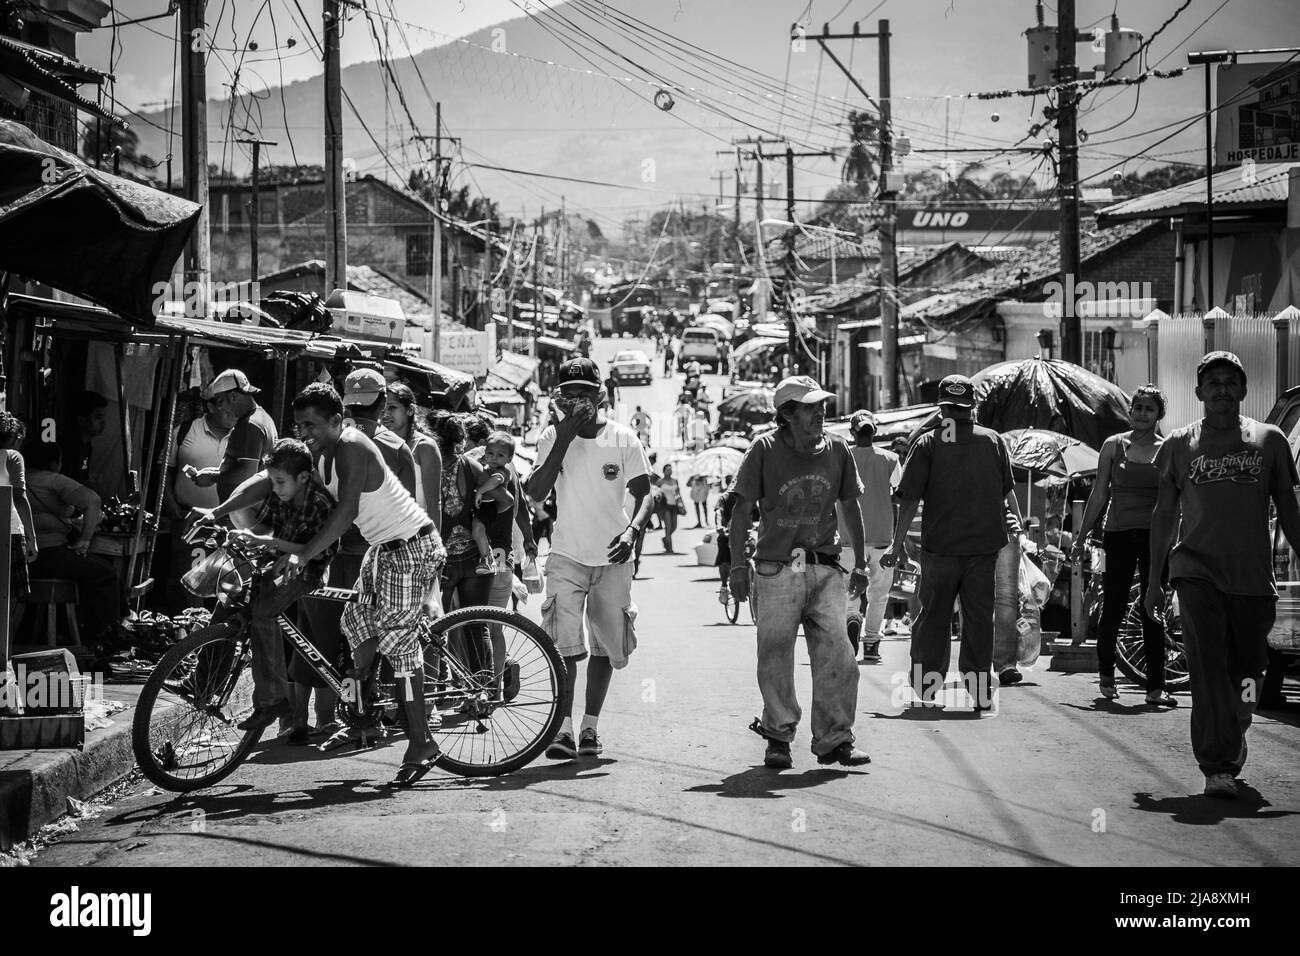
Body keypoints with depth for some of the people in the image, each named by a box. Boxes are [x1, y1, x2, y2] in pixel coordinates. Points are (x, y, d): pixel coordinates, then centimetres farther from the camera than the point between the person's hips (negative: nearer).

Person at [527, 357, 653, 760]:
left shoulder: (622, 438, -4)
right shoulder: (552, 436, -3)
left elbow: (644, 493, -3)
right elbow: (536, 493, -15)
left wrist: (632, 530, -23)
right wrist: (564, 437, -20)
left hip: (612, 559, 1)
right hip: (568, 556, -1)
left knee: (606, 645, 9)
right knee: (565, 644, -14)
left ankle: (590, 726, 21)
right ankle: (564, 728, -13)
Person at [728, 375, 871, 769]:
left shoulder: (836, 451, 7)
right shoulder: (765, 450, -3)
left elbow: (850, 507, 19)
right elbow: (742, 508, 1)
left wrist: (860, 563, 20)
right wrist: (738, 564, -2)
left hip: (826, 570, 3)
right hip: (776, 570, -3)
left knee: (837, 657, -4)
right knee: (775, 659, 1)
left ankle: (834, 740, 4)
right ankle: (778, 737, 15)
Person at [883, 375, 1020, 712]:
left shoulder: (928, 443, -4)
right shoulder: (993, 440, 4)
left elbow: (909, 499, -7)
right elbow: (1008, 492, 11)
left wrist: (898, 544, -1)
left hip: (940, 545, -2)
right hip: (985, 544, 2)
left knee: (934, 616, 10)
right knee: (979, 618, 8)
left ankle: (926, 688, 12)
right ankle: (981, 693, 8)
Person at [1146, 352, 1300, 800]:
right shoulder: (1179, 445, 8)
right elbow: (1164, 514, 12)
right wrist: (1154, 580, 9)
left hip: (1254, 576, 1)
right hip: (1198, 571, -1)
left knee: (1246, 670, 7)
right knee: (1208, 668, -13)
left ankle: (1233, 736, 35)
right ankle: (1218, 767, -15)